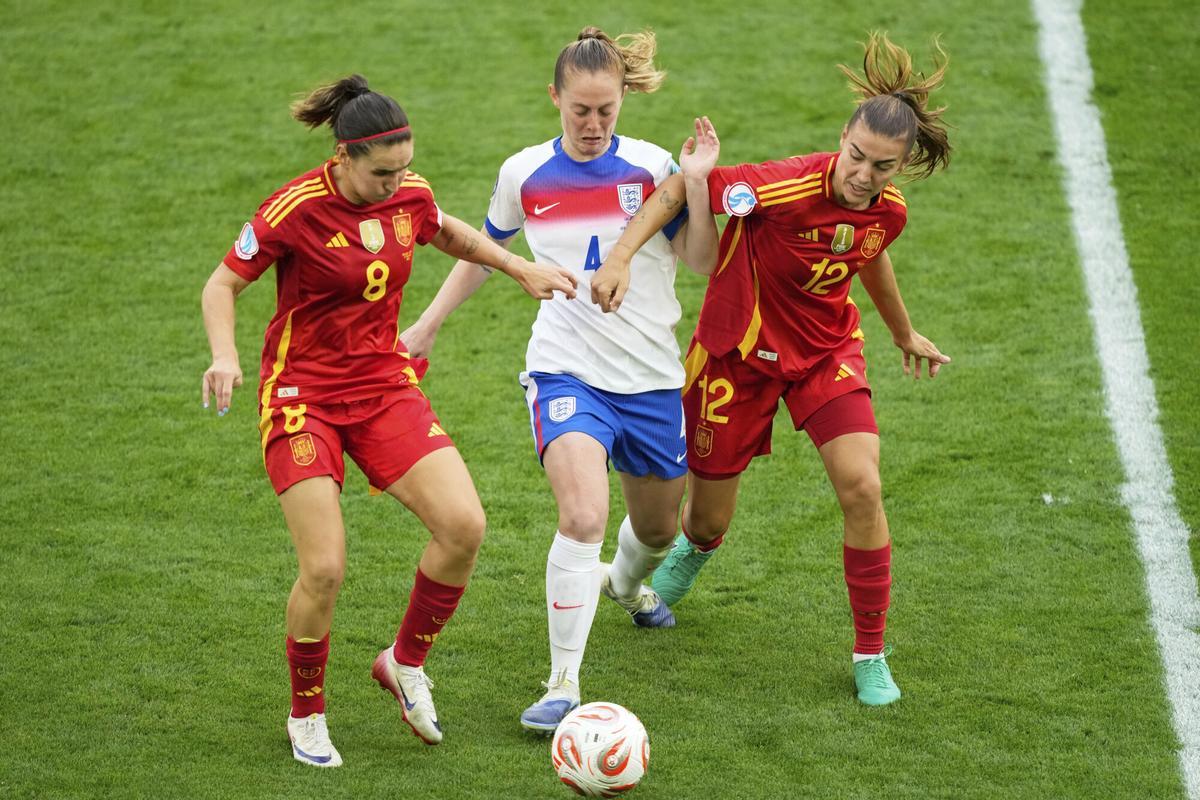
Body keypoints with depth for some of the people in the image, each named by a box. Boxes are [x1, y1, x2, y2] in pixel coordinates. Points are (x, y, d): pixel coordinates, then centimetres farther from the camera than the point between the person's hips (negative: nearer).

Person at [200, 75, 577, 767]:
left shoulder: (410, 194, -2)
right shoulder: (295, 210, -16)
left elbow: (449, 233, 23)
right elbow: (223, 284, -6)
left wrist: (522, 269, 17)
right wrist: (225, 355, -23)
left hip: (385, 385, 5)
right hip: (303, 393, -4)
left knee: (464, 526, -15)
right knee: (325, 569, -14)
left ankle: (406, 663, 10)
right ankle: (307, 716, 12)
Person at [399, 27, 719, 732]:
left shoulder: (650, 167, -5)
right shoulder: (525, 175, -1)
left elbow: (703, 260, -7)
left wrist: (698, 182, -20)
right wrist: (429, 323, 17)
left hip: (651, 375, 2)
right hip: (566, 370, -2)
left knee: (659, 526, 19)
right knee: (583, 518, -25)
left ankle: (625, 582, 57)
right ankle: (564, 684, -18)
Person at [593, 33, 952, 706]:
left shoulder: (889, 212, -12)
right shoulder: (787, 187, -32)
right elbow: (683, 189, -25)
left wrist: (904, 333, 28)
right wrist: (623, 255, -37)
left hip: (826, 349, 3)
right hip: (738, 351, -3)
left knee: (862, 485, -18)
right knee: (711, 519, 11)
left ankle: (872, 657, -2)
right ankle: (693, 551, 54)